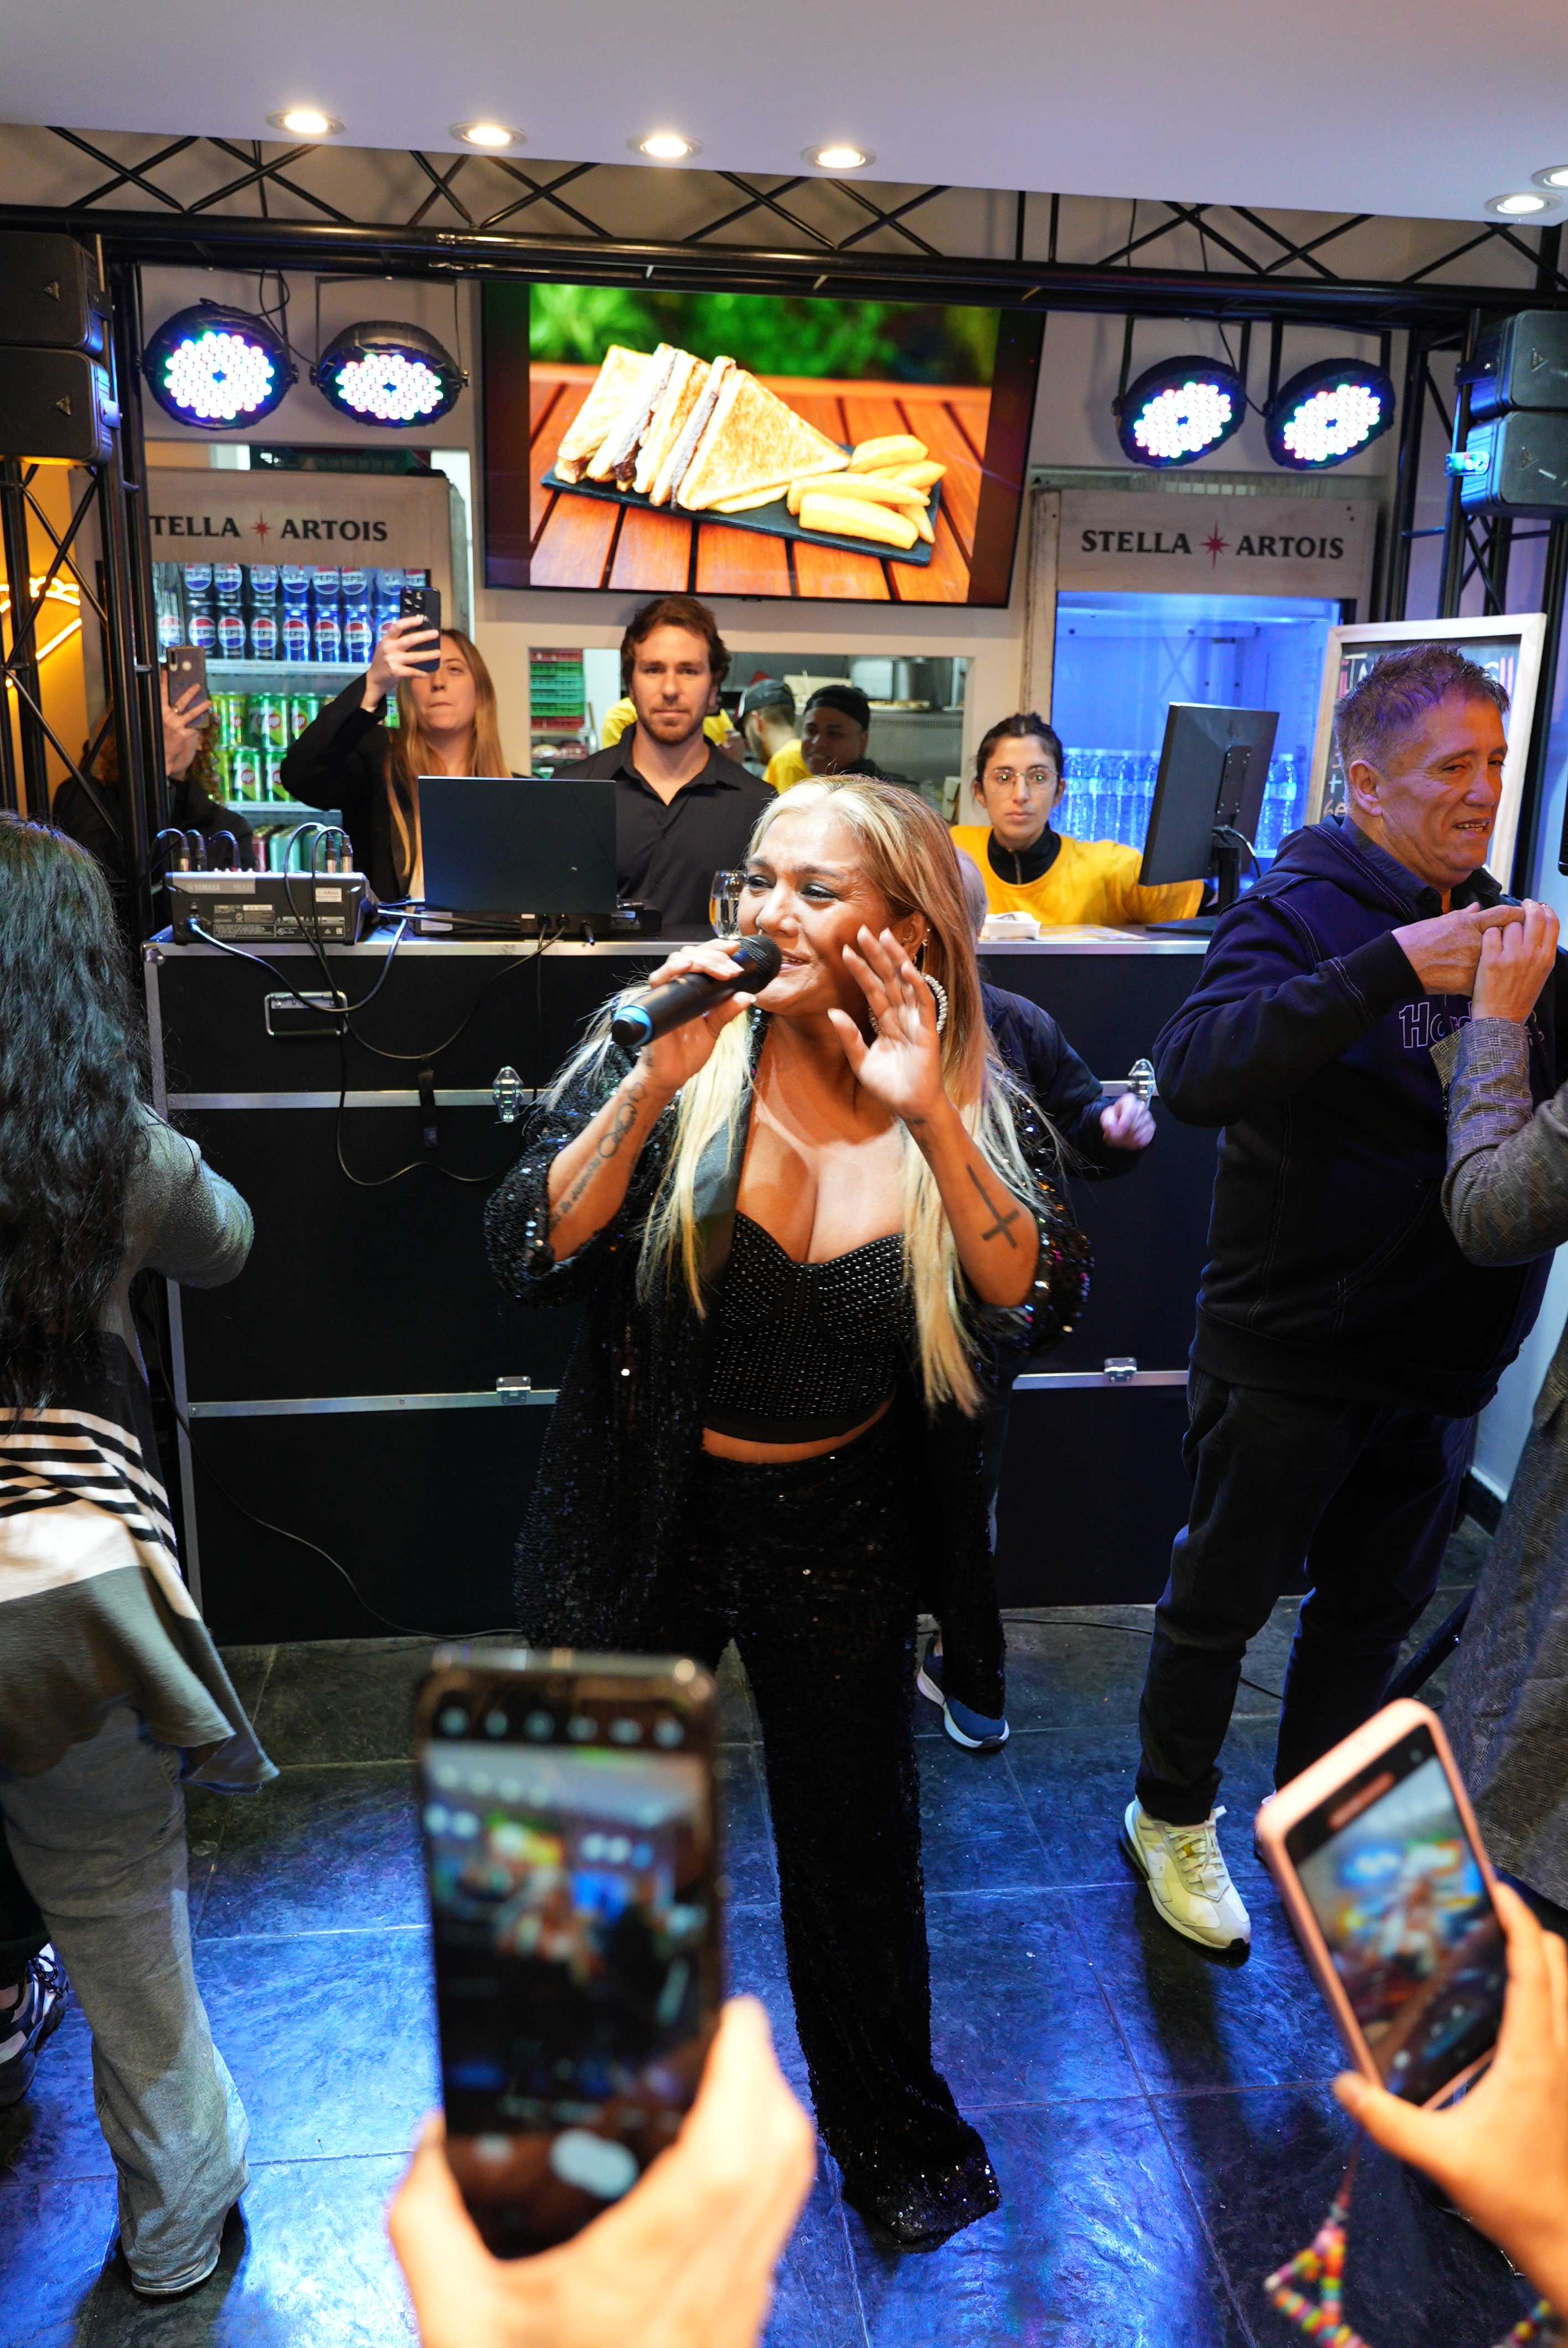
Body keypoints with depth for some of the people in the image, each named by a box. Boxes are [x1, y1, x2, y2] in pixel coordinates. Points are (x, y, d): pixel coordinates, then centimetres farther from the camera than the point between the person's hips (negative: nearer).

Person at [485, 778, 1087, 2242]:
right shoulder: (661, 1068, -14)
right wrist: (651, 1090, -31)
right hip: (643, 1513, 0)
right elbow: (527, 1261, -20)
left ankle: (888, 2127, 49)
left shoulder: (982, 1116, -10)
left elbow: (1039, 1317, -21)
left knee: (853, 1832, 19)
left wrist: (934, 1124, -32)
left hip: (842, 1531, 1)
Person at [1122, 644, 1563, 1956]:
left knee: (1376, 1611, 20)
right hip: (1291, 1348, -7)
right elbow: (1196, 1074, -32)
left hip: (1439, 1355, 7)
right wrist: (1393, 968, -36)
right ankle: (1174, 1819, 33)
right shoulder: (1304, 909, -15)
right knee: (1223, 1602, 10)